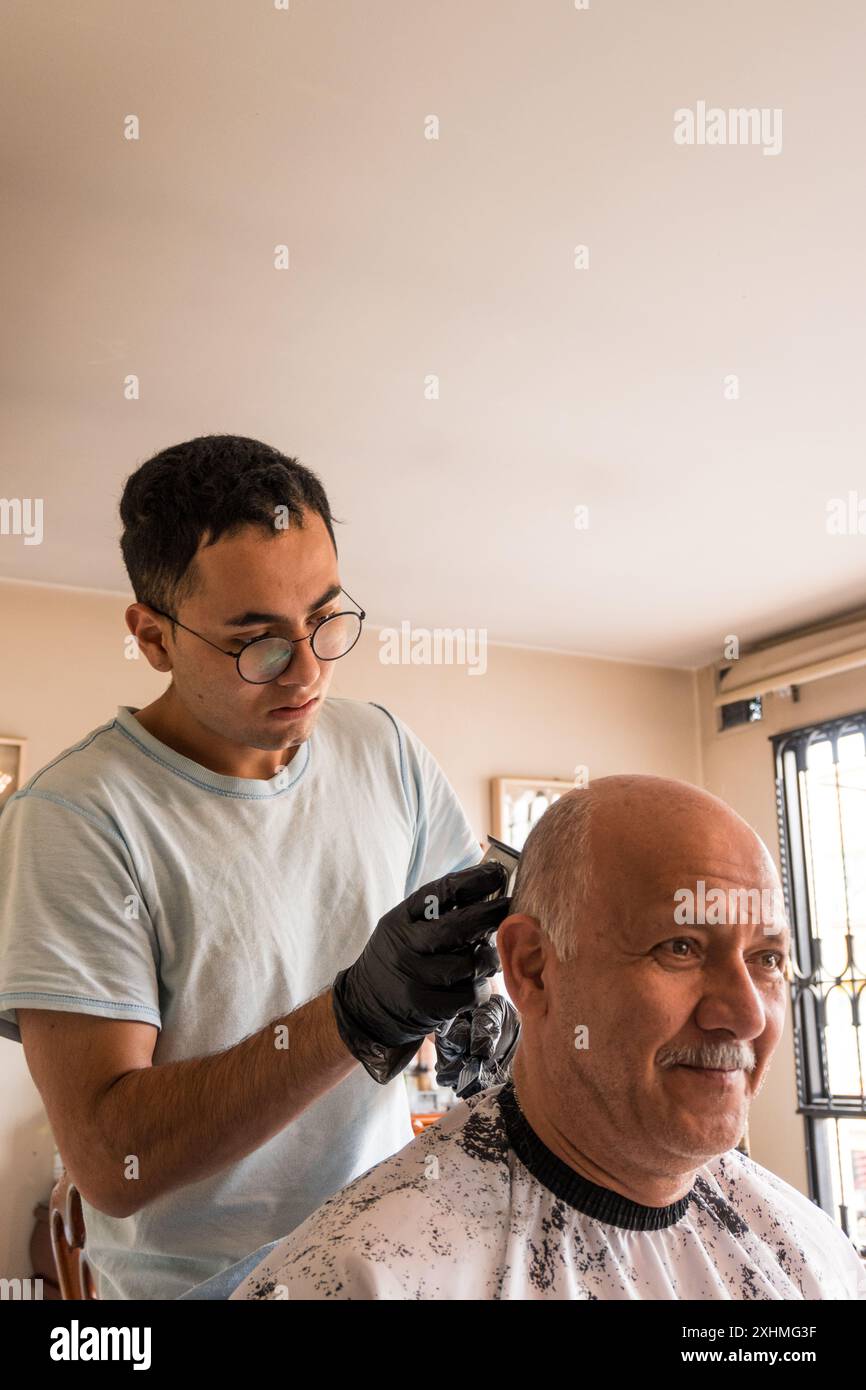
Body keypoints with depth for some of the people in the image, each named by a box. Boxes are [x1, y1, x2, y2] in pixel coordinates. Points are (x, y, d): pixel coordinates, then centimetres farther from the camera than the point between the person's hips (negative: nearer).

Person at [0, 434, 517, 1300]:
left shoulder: (385, 748, -5)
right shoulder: (72, 818, -22)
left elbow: (469, 920, 7)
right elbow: (107, 1161, -26)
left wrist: (479, 1001, -15)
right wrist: (359, 1012, -36)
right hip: (197, 1280, -4)